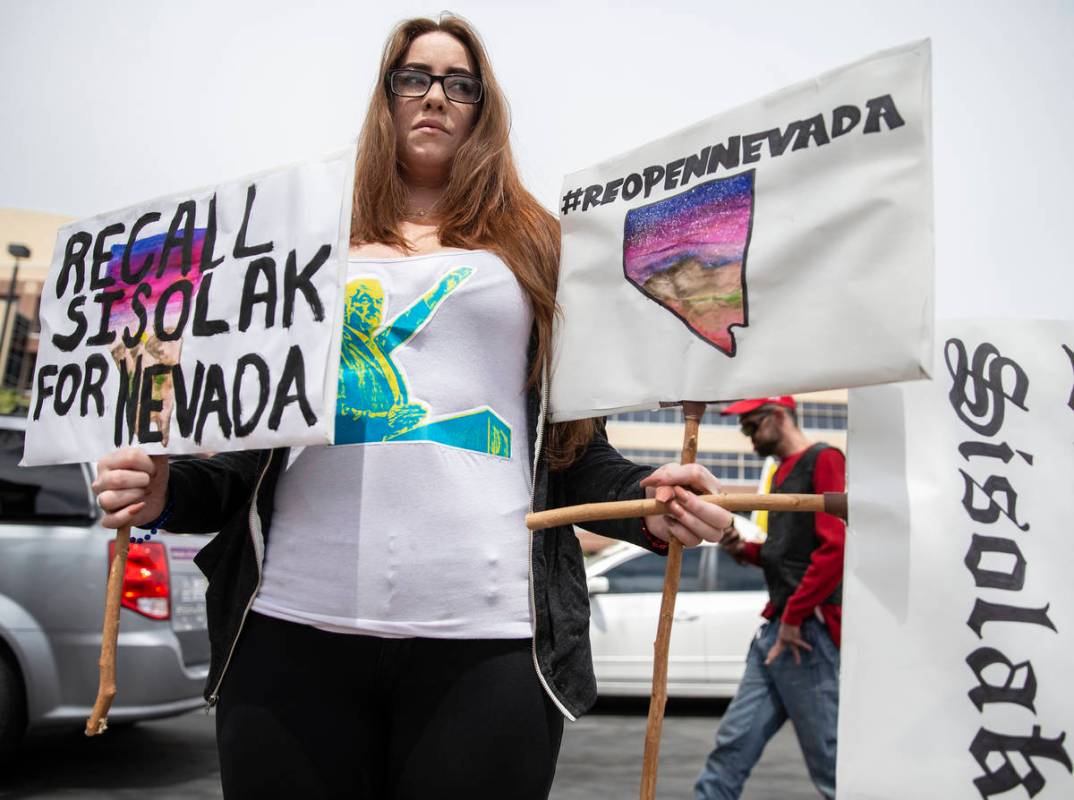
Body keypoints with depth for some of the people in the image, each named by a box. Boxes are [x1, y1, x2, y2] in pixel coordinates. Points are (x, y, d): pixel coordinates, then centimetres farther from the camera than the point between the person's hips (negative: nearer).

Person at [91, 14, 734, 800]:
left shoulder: (535, 250, 13)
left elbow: (574, 440, 12)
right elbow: (261, 444, 19)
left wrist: (646, 499, -7)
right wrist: (170, 492, 1)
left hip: (487, 632, -1)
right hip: (293, 624, 2)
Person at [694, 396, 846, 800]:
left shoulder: (823, 460, -7)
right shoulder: (781, 472, 21)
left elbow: (835, 547, -18)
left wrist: (794, 617, -16)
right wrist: (743, 548, 8)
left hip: (807, 629, -9)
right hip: (773, 628, 9)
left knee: (829, 763, -2)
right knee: (732, 744, 8)